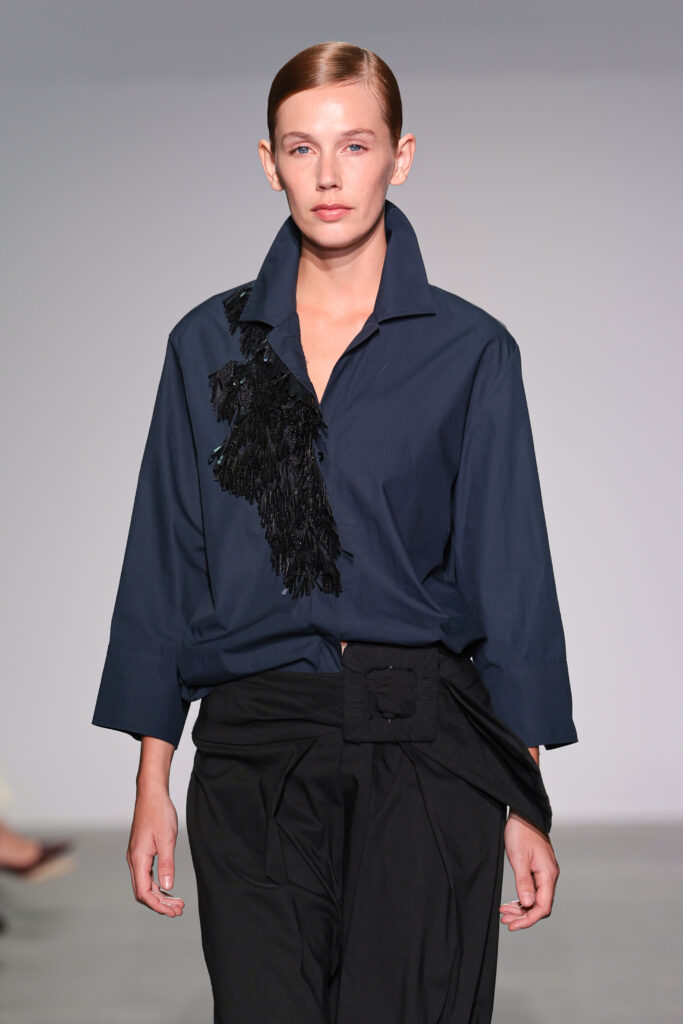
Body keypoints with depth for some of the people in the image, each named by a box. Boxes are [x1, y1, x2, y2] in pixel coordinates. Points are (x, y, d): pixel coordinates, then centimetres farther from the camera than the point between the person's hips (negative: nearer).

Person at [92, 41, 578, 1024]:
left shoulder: (471, 350, 4)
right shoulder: (210, 343, 9)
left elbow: (510, 574, 4)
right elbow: (165, 563, 10)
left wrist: (526, 801, 1)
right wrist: (153, 780, 6)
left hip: (423, 747, -1)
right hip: (253, 749, 2)